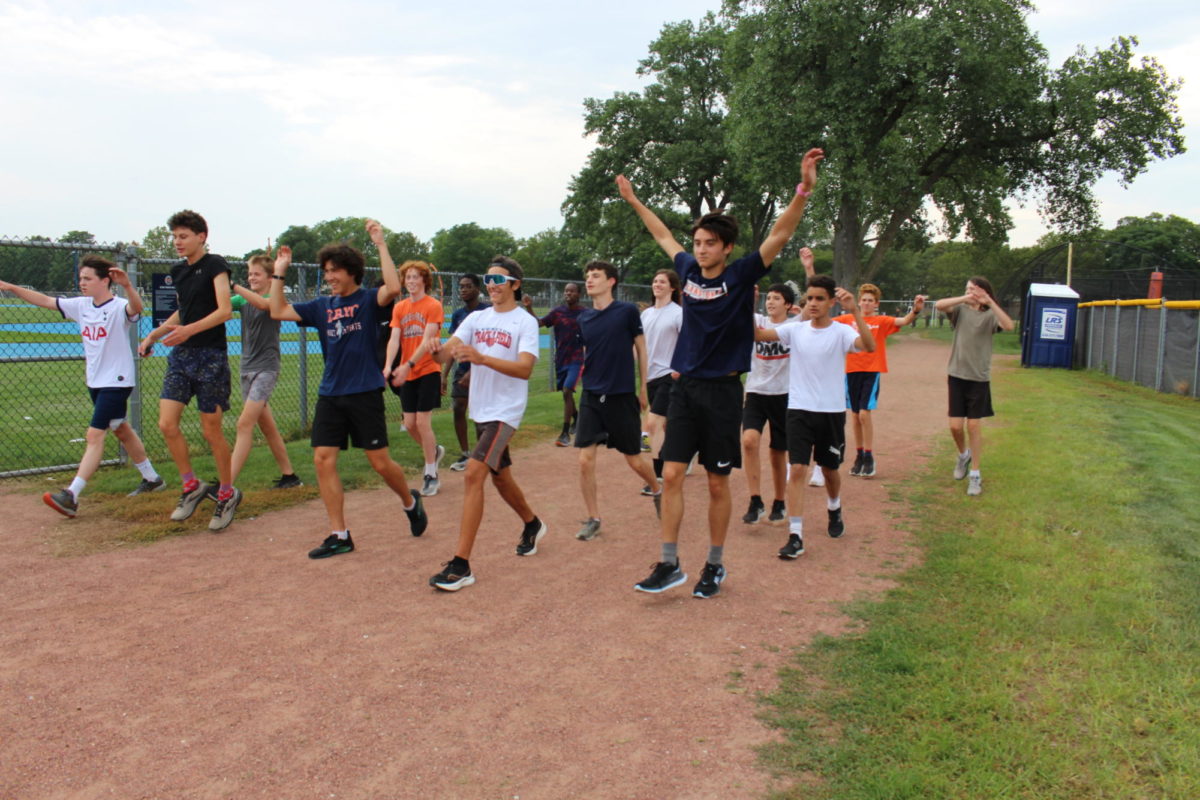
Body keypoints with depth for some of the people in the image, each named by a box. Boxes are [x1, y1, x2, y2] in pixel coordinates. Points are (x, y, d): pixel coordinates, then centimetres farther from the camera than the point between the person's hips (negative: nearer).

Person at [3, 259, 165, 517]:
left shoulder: (119, 307, -17)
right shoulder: (81, 305, 5)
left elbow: (136, 307, -39)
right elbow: (45, 301, 11)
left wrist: (127, 286, -59)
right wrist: (10, 287, 7)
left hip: (116, 382, -9)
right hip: (95, 381, 9)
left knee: (94, 435, -12)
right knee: (122, 431, 18)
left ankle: (72, 496, -14)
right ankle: (152, 478, 32)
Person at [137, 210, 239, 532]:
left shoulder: (215, 265, -7)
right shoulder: (178, 271, 14)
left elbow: (225, 310, -17)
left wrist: (189, 330, -28)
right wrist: (153, 335, 19)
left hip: (210, 356, -6)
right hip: (180, 355, 7)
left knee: (211, 431, 0)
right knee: (167, 424, -3)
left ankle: (227, 494, 17)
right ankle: (192, 486, 14)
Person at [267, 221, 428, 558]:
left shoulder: (368, 300, -4)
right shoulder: (322, 306, 11)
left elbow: (393, 288, -25)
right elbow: (278, 311, 10)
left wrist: (381, 244, -23)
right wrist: (279, 271, 5)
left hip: (365, 392, -5)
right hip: (330, 394, 5)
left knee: (380, 461, -1)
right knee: (323, 460, -2)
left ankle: (411, 502, 30)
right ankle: (339, 535, 7)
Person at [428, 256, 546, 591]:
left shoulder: (525, 322, -9)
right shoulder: (476, 318, 8)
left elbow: (525, 368, -23)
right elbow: (446, 351, -4)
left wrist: (482, 358, -35)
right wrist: (442, 350, -29)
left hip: (505, 411, -7)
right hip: (480, 410, 7)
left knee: (473, 473, -19)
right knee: (500, 476, 20)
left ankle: (461, 565, -17)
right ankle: (532, 525, 47)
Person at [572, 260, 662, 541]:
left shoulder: (627, 311, -6)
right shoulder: (584, 318, 5)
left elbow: (641, 349, 2)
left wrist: (642, 389, 4)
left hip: (622, 397, -3)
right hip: (591, 397, 3)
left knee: (635, 460, 7)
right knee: (585, 460, -4)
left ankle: (657, 490, 39)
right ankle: (593, 519, 12)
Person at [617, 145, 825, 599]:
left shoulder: (741, 276, -6)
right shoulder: (689, 270, 6)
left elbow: (781, 233, -16)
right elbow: (662, 236, 24)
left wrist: (804, 189, -29)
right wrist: (633, 201, 33)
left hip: (723, 391, -4)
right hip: (685, 387, 4)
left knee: (718, 484, 6)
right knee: (671, 475, -1)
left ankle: (715, 565, 20)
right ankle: (669, 564, 7)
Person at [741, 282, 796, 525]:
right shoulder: (757, 321, 5)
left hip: (783, 395, -1)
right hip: (756, 392, 1)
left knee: (778, 453, 8)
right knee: (749, 440, -21)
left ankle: (779, 504, 27)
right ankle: (756, 502, -14)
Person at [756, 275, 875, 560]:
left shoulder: (841, 332, -8)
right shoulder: (796, 330, 0)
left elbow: (869, 346, -27)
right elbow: (757, 334, -10)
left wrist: (855, 311, -36)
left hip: (832, 411, -1)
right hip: (799, 410, 1)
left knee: (829, 469, 17)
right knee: (797, 469, -9)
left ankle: (834, 511, 47)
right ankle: (795, 536, -7)